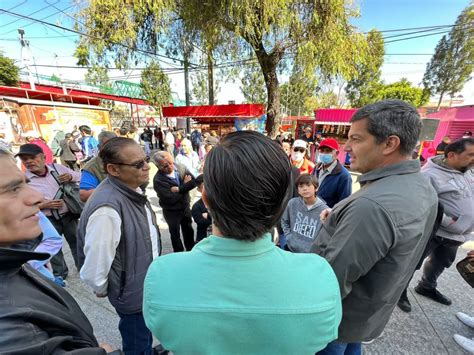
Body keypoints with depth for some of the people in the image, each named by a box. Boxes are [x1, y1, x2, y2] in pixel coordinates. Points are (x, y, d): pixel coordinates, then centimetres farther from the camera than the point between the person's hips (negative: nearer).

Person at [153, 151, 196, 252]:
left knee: (189, 230, 23)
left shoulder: (181, 168, -12)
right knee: (175, 234, 17)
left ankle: (191, 250, 47)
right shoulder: (158, 180, -27)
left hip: (186, 207, 5)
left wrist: (178, 189, -30)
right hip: (172, 212, -4)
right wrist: (185, 185, -21)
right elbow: (171, 199, -29)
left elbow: (194, 182, -18)